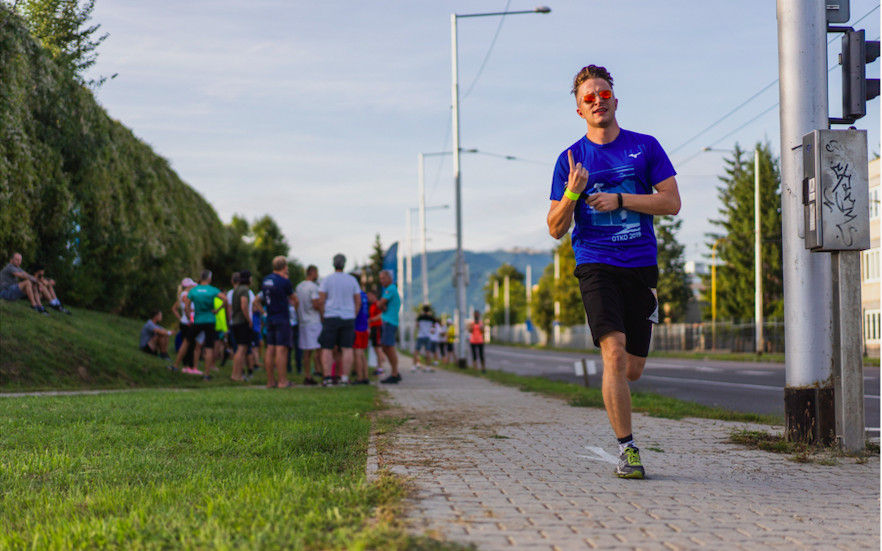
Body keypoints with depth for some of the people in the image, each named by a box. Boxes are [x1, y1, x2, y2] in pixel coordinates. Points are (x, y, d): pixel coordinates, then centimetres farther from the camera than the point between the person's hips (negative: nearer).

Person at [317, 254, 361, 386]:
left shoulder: (327, 280, -2)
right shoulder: (352, 280, 5)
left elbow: (321, 301, -4)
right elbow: (358, 301, 7)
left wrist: (321, 316, 6)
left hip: (331, 317, -2)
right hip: (348, 318, 2)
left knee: (327, 349, 2)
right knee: (347, 349, 2)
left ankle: (327, 376, -6)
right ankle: (345, 378, -1)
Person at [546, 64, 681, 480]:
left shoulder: (645, 147, 8)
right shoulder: (570, 159, 6)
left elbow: (672, 202, 0)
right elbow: (556, 229, 5)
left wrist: (619, 199, -10)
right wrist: (572, 193, -14)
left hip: (641, 265, 2)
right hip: (596, 265, -2)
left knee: (632, 369, 5)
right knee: (615, 353, -20)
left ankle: (611, 397, 40)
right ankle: (626, 448, -13)